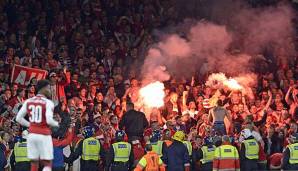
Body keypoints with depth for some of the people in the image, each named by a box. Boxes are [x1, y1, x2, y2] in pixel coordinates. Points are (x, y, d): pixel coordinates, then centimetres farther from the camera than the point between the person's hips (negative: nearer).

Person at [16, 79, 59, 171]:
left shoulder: (28, 102, 7)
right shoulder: (48, 103, -9)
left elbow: (18, 118, 6)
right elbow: (49, 120, -20)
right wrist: (56, 124, 1)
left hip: (32, 135, 5)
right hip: (44, 136, -5)